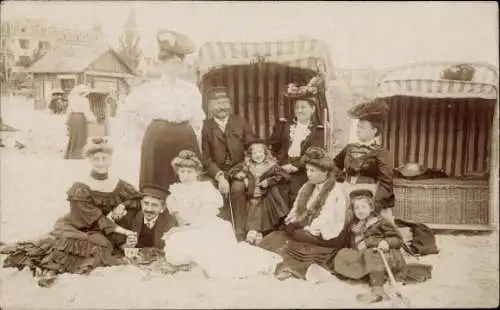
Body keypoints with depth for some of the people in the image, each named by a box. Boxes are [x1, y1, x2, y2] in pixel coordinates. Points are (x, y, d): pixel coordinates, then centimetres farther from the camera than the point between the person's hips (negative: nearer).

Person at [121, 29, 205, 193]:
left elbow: (197, 118, 15)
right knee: (157, 186, -3)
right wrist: (145, 124, 5)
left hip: (185, 139, 3)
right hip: (157, 139, -2)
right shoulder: (149, 88, 2)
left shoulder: (191, 89, 9)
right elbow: (126, 108, 9)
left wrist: (197, 141, 8)